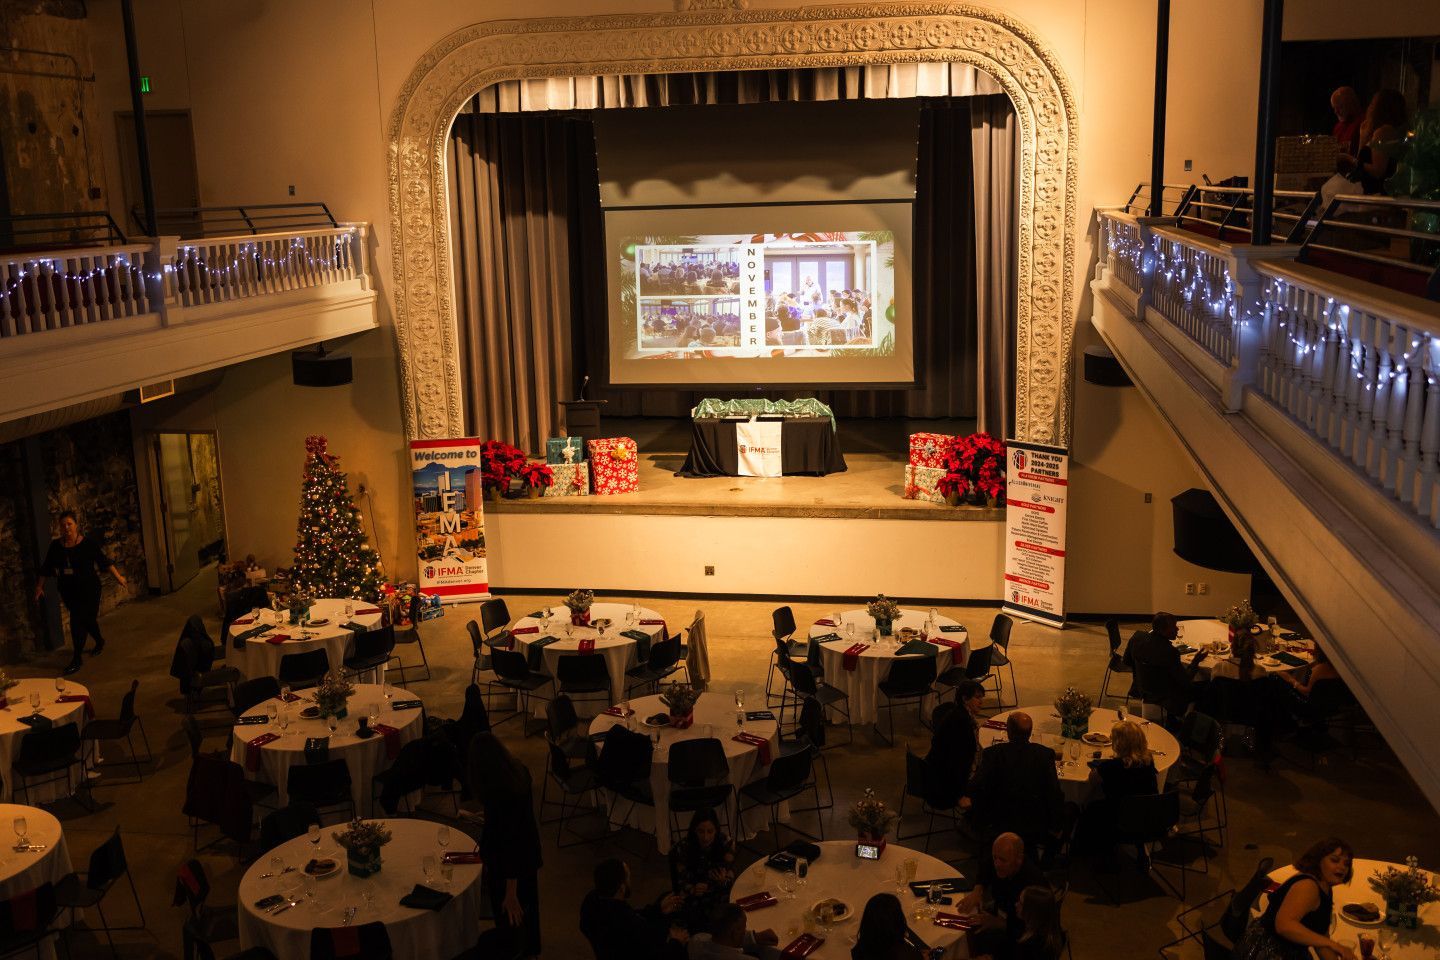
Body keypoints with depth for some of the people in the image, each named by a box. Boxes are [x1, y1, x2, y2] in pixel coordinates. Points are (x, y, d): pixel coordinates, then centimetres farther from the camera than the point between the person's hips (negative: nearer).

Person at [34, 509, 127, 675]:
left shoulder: (89, 542, -10)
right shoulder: (55, 546, 1)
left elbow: (104, 561, -6)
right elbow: (46, 568, 10)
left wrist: (118, 577, -8)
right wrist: (40, 586, 12)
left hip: (88, 588, -4)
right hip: (68, 590, 4)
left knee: (77, 621, -10)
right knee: (86, 618, 16)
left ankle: (77, 658, -3)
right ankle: (100, 641, 43)